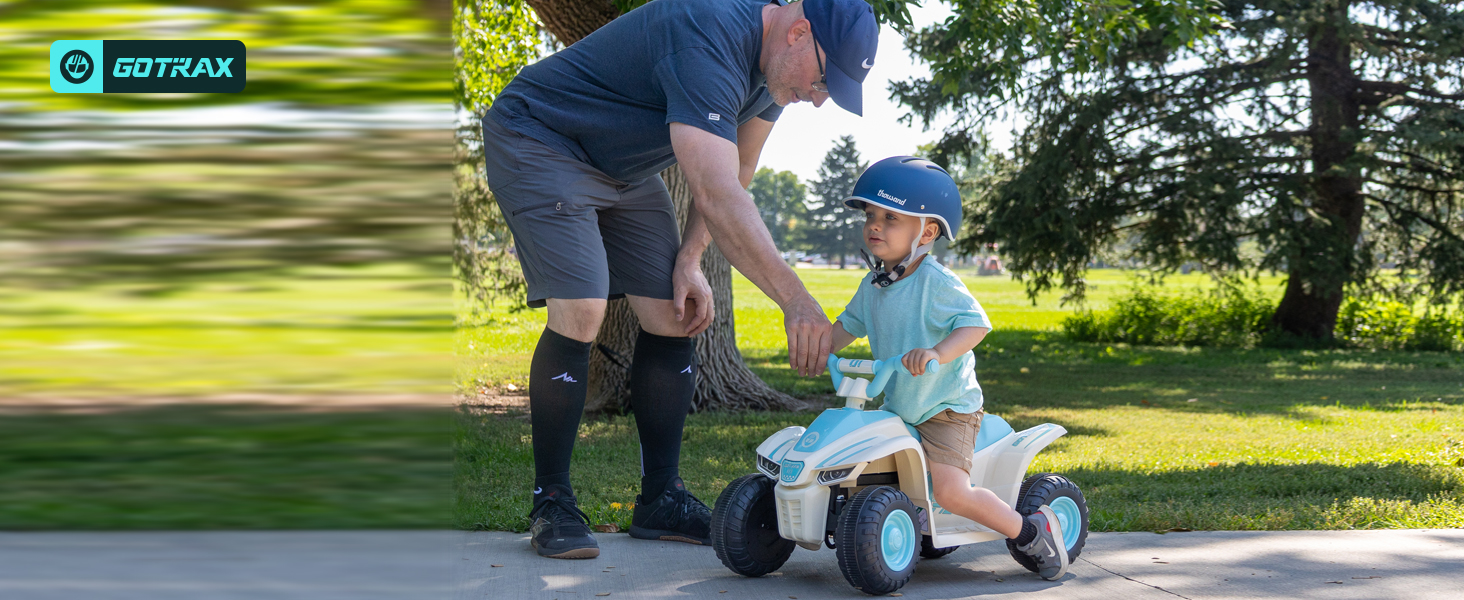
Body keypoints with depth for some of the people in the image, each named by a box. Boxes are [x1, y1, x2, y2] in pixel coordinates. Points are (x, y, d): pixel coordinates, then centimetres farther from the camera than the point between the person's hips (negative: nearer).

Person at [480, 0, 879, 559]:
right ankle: (551, 502, -7)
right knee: (580, 315, -21)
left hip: (623, 167, 9)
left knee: (673, 317, -1)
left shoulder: (773, 60, -5)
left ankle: (661, 499, 7)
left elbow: (734, 173, 7)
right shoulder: (709, 45, -35)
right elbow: (717, 198, -44)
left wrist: (689, 260, -4)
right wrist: (794, 299, -48)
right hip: (537, 143, -9)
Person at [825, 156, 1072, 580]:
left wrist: (937, 352, -41)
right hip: (896, 406, 8)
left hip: (946, 407, -8)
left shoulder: (935, 282, -18)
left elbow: (975, 323, -26)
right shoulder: (872, 286, 5)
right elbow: (850, 323, 18)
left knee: (951, 491, -22)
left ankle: (1034, 531, -1)